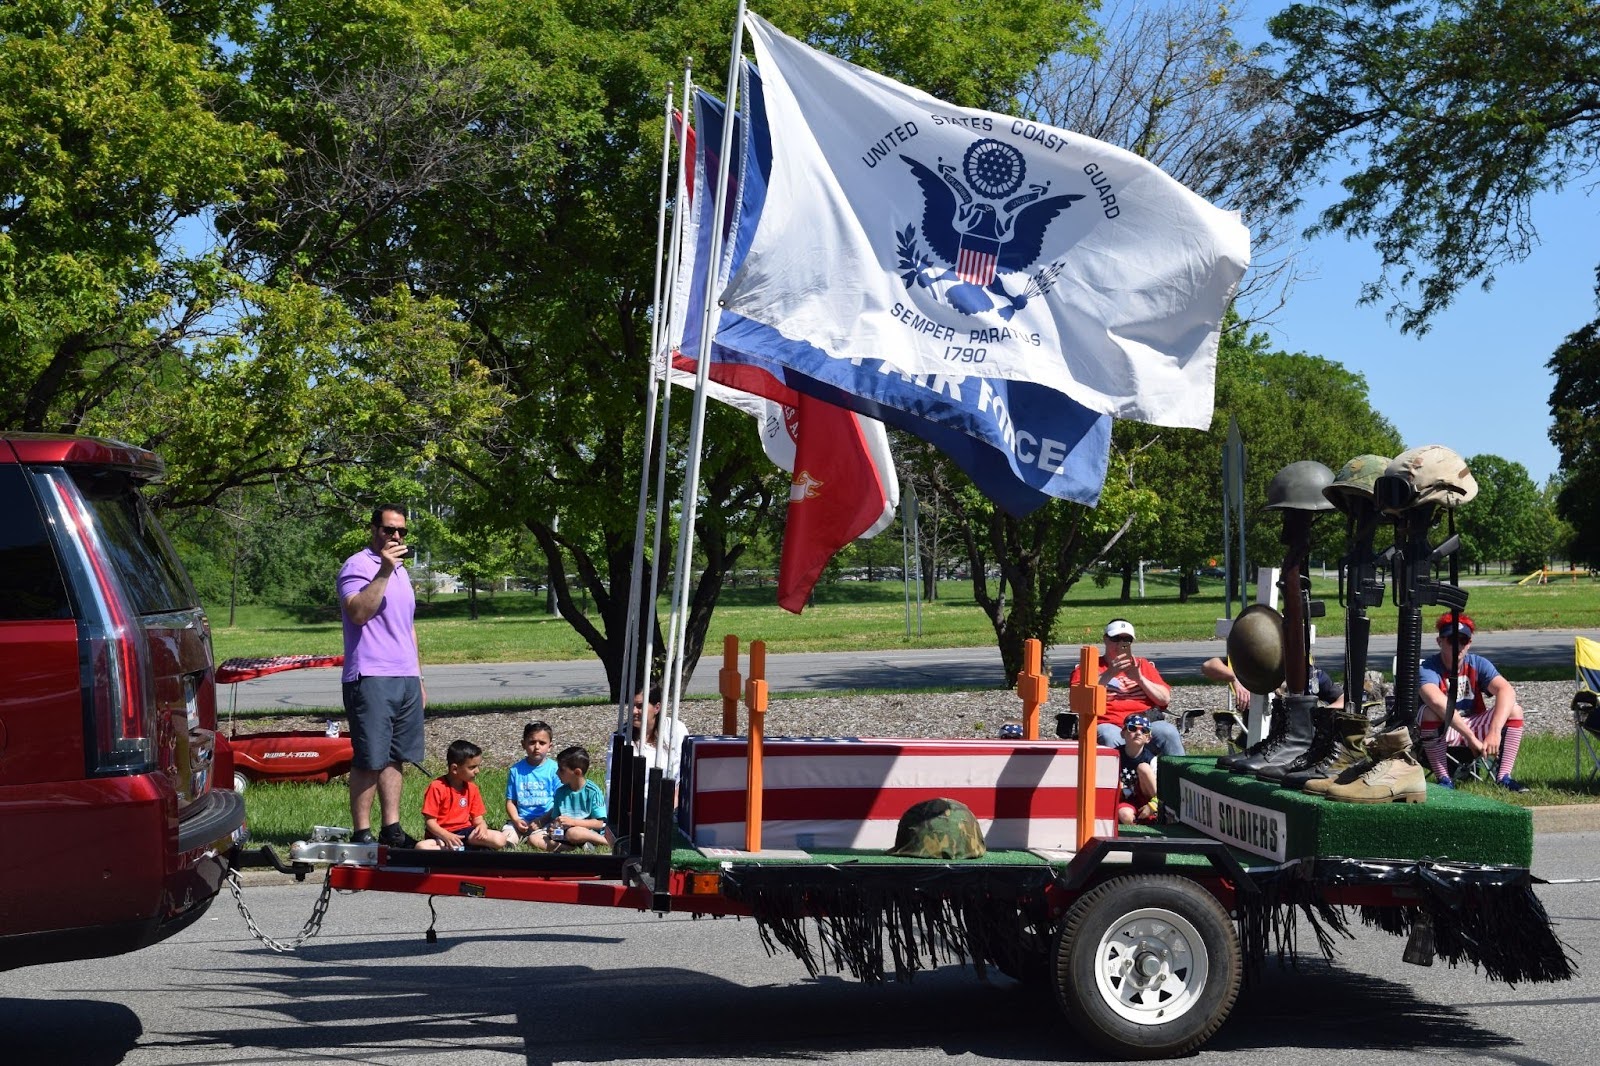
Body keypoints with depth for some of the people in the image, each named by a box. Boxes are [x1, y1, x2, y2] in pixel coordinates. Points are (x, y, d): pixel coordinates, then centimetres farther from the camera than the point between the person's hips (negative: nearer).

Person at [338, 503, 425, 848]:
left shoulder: (400, 570, 21)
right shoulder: (357, 566, -6)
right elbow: (359, 612, -23)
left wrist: (418, 678, 24)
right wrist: (384, 571, -23)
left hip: (405, 679, 8)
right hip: (371, 679, -8)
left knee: (394, 758, 10)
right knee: (369, 761, -7)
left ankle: (392, 829, 14)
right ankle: (362, 835, -3)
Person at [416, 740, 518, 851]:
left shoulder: (472, 788, 4)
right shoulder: (437, 787, -14)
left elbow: (477, 817, 8)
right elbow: (430, 821, -15)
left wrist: (482, 826, -18)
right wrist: (446, 836, -31)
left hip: (465, 831, 5)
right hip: (442, 834, -4)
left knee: (499, 840, -17)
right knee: (421, 847, -36)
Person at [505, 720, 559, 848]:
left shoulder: (555, 769, -1)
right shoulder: (516, 770, 8)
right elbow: (510, 801, 9)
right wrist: (516, 820, -9)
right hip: (522, 821, 3)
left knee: (535, 840, -32)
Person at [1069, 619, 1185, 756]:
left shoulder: (1143, 665, 26)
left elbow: (1165, 699, 14)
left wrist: (1139, 678, -1)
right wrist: (1109, 674, -9)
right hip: (1109, 724, -2)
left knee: (1168, 732, -30)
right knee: (1109, 737, -38)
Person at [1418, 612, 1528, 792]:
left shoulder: (1478, 664, -7)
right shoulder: (1428, 668, -20)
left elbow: (1506, 690, -25)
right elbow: (1437, 701, -42)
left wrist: (1494, 731, -42)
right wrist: (1471, 737, -49)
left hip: (1473, 727, 4)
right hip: (1441, 733, -4)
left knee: (1514, 710, -16)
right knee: (1429, 712, -35)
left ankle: (1503, 777, -19)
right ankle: (1444, 780, -26)